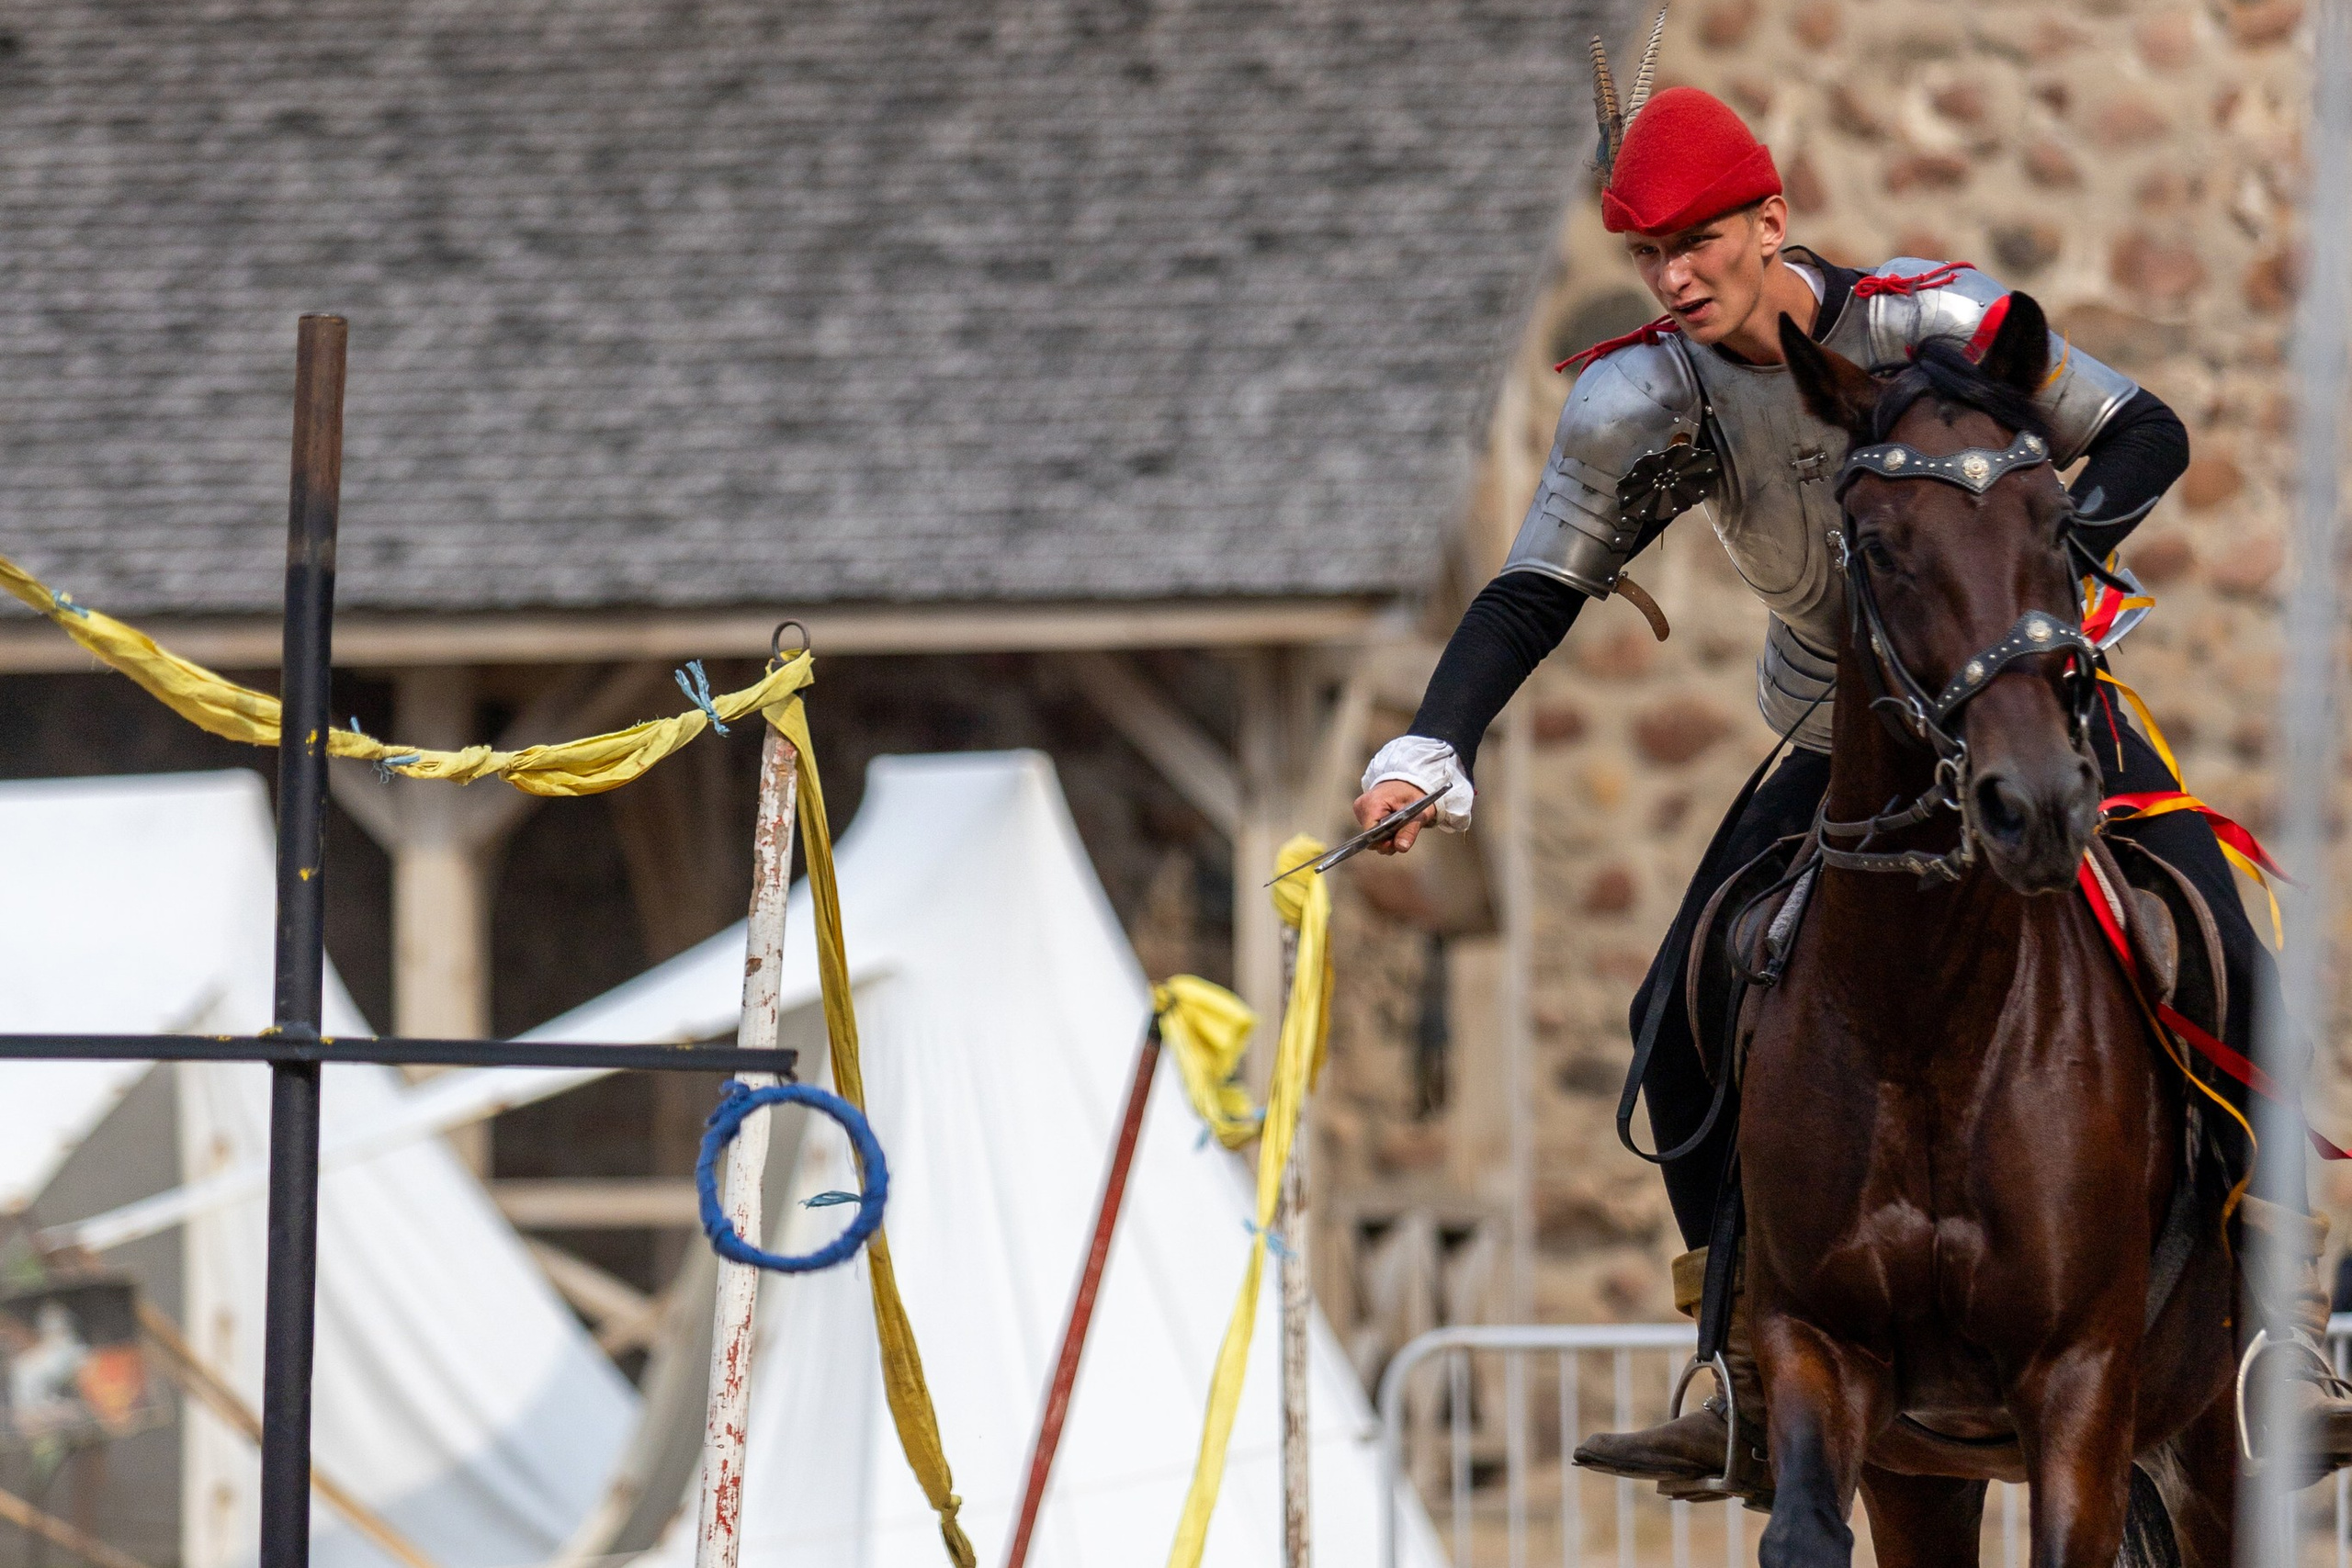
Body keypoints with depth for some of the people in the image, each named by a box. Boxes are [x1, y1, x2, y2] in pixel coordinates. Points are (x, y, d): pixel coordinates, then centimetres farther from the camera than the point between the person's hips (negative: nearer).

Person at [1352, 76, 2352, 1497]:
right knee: (1682, 1018, -8)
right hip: (1842, 746, 3)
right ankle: (1752, 1393, 3)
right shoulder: (1643, 399, -14)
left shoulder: (1933, 319, -23)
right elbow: (1536, 593, -11)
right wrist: (1432, 751, -26)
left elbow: (2147, 434, -14)